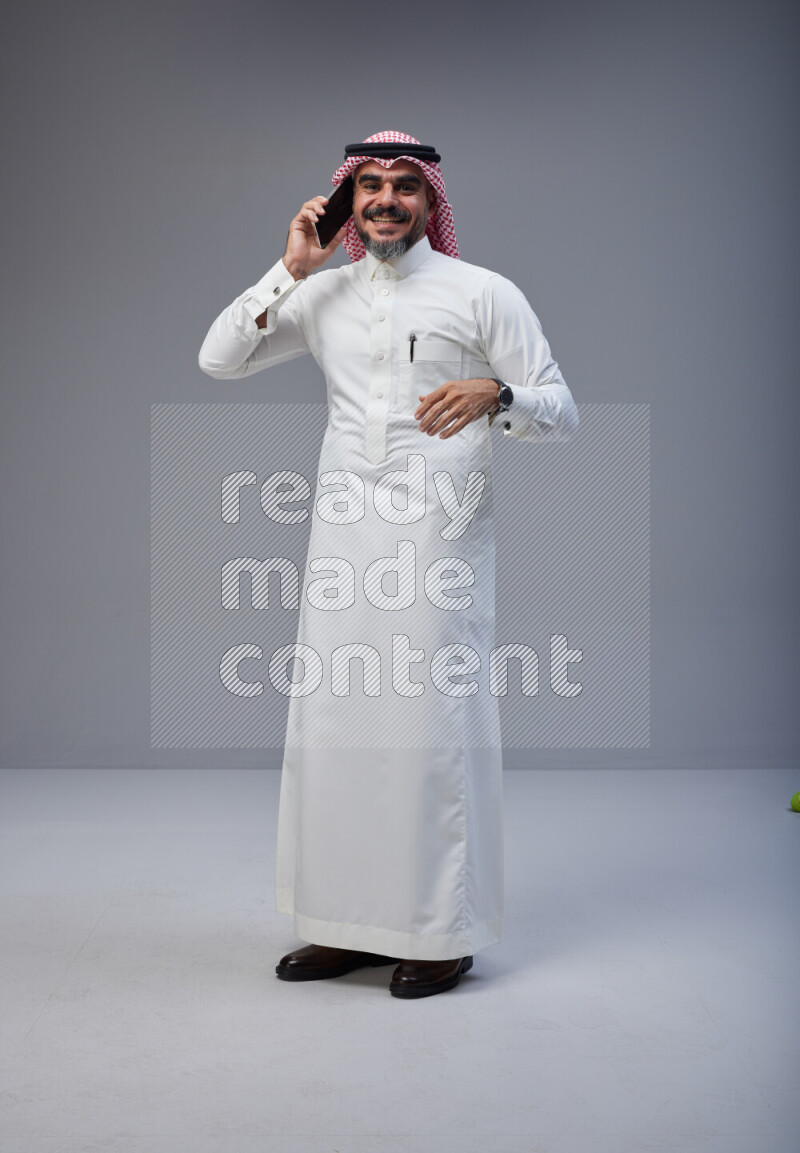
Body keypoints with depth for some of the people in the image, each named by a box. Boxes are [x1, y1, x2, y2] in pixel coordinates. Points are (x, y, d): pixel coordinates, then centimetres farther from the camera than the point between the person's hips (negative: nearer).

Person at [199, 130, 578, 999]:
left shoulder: (483, 293, 3)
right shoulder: (323, 293, 14)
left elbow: (561, 409, 0)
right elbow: (218, 359, 10)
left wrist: (494, 394, -21)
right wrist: (291, 269, 4)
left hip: (439, 536, -4)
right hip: (343, 536, 4)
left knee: (433, 723, -4)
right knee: (333, 722, 5)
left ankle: (443, 933, 9)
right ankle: (350, 923, 18)